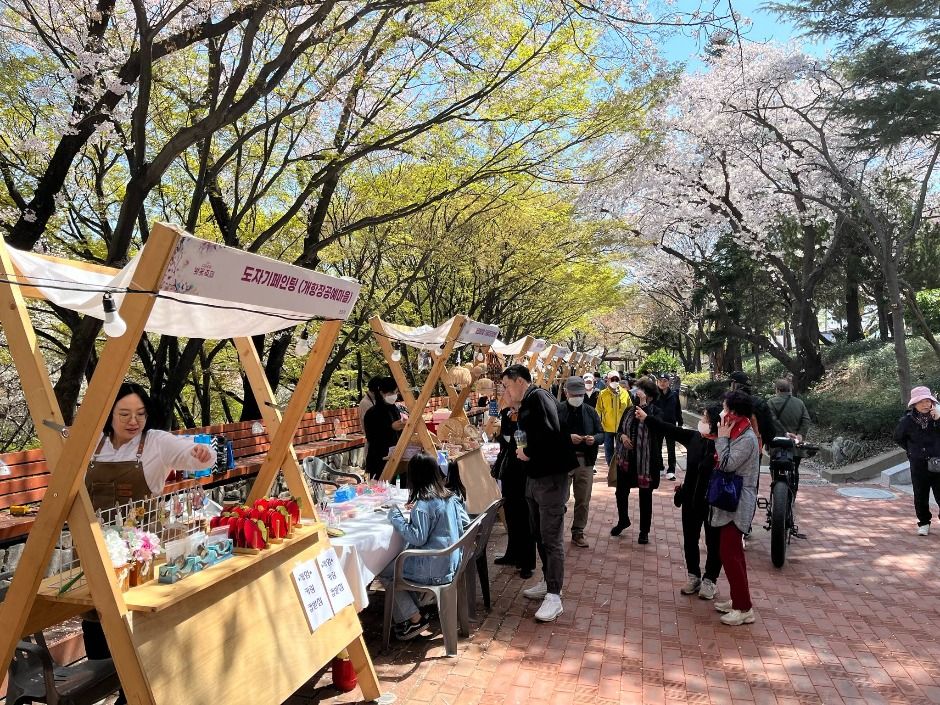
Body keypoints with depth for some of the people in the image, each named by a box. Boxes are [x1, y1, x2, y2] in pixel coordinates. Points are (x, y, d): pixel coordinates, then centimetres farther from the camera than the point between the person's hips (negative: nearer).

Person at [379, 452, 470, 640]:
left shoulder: (424, 504, -20)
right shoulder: (450, 496, 3)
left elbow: (418, 538, -23)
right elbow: (465, 523, 12)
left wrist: (397, 518, -12)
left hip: (433, 570, -9)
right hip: (450, 563, 9)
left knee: (384, 573, 5)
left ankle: (415, 619, 8)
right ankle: (413, 612, 18)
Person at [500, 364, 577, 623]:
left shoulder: (539, 398, -17)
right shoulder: (527, 403, 13)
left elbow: (550, 433, -29)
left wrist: (528, 452, -16)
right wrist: (522, 450, 2)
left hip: (551, 478, -10)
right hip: (535, 476, 10)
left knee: (551, 538, -3)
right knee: (539, 534, 19)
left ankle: (554, 596, 5)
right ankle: (548, 582, 33)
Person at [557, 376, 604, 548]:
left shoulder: (590, 411, 8)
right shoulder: (558, 410, -4)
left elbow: (602, 434, 9)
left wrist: (594, 438, -12)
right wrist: (568, 437, -22)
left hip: (585, 461, 4)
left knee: (583, 500, 11)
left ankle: (578, 532, 25)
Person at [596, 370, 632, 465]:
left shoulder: (625, 393, 1)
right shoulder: (603, 394, -4)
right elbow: (598, 410, 1)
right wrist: (600, 422, -3)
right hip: (607, 428, -1)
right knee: (609, 451, 8)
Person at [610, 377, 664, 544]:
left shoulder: (656, 412, -9)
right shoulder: (629, 410, 4)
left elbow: (652, 425, -31)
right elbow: (619, 429, 12)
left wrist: (643, 404, -26)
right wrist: (622, 436, -10)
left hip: (646, 460, -4)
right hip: (625, 459, 4)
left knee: (645, 496, 8)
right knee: (621, 492, 14)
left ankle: (644, 530, 25)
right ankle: (623, 521, 39)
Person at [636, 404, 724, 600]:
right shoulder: (695, 437, -2)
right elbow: (671, 430, 7)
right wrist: (646, 418, 11)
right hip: (691, 500, 6)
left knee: (713, 542, 12)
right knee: (690, 540, 17)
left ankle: (710, 580, 30)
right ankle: (694, 576, 35)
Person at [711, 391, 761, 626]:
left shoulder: (747, 438, -19)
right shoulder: (737, 434, 11)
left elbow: (727, 464, -24)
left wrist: (722, 438, -16)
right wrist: (724, 439, 2)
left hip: (737, 505, -10)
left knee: (730, 555, -6)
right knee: (733, 553, 17)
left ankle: (744, 609, 2)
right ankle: (737, 600, 28)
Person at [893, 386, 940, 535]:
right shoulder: (908, 420, -4)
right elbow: (898, 438, 12)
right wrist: (912, 450, 7)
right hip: (918, 465, 1)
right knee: (920, 496, 8)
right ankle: (923, 524, 22)